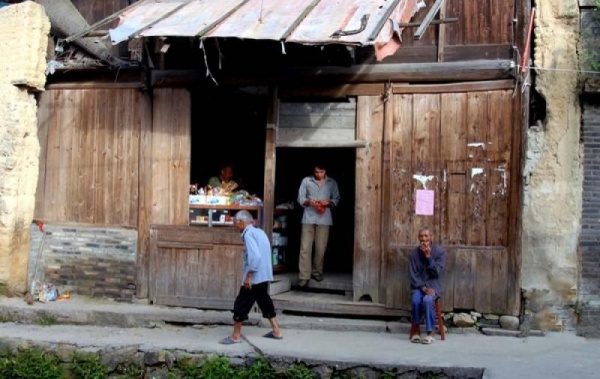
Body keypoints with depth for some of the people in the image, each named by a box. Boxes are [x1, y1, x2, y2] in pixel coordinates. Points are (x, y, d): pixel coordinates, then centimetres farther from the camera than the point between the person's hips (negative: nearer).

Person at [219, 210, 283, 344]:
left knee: (241, 304, -1)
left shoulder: (249, 234, -14)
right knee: (264, 301, 19)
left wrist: (248, 276, -21)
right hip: (264, 275, 9)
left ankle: (236, 336, 5)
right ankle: (276, 331, 23)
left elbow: (254, 256, -25)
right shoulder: (260, 232, 13)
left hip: (255, 276, -9)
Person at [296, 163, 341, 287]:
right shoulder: (306, 181, 4)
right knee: (305, 248, -6)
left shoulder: (332, 183, 7)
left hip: (324, 219, 1)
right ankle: (304, 276, -5)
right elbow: (300, 198, 4)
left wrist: (329, 202, -11)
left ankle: (317, 272, 23)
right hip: (308, 218, -1)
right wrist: (309, 202, -15)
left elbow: (336, 199, 9)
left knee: (321, 248, 4)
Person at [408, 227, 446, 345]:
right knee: (416, 300, -31)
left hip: (433, 284, -1)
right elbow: (413, 275, -3)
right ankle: (415, 329, -11)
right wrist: (423, 287, -17)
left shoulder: (440, 251, -4)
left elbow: (438, 272, -11)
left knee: (428, 300, -33)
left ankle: (430, 333, -23)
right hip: (418, 285, 1)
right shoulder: (414, 253, 0)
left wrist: (428, 256, -18)